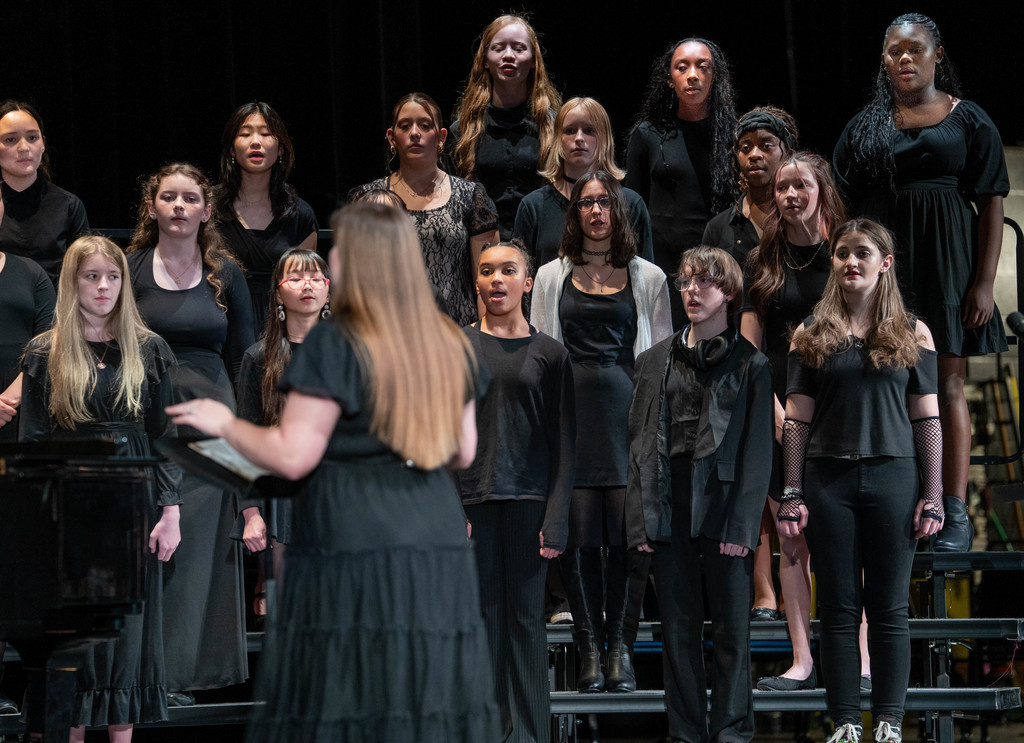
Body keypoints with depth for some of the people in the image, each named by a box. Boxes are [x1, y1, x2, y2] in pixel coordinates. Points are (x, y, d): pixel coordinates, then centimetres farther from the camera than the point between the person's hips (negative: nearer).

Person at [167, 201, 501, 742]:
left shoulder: (334, 343, -8)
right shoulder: (449, 345, 11)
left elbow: (292, 457, -11)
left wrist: (225, 423, 5)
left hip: (354, 542, -6)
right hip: (438, 545, 6)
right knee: (434, 696, 5)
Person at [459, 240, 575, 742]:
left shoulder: (549, 354, 7)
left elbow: (563, 442, 4)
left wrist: (557, 518, -5)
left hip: (528, 500, 0)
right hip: (471, 498, 0)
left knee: (525, 617, -1)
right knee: (481, 615, 0)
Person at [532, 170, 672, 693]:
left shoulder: (648, 278, 12)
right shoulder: (552, 277, 13)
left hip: (629, 410, 0)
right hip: (571, 409, 0)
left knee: (632, 531, -8)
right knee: (578, 532, -4)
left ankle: (621, 647, 0)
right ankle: (590, 651, 2)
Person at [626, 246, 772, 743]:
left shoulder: (750, 364, 2)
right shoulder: (655, 361, 13)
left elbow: (757, 450, -2)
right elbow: (639, 441, 11)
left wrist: (743, 524, -11)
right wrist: (640, 520, 2)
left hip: (723, 506, -3)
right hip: (670, 510, 3)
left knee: (731, 627, 1)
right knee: (678, 628, 5)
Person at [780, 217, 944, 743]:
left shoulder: (912, 334, 7)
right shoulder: (813, 335, 8)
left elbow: (928, 420, 5)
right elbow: (796, 420, 6)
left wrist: (933, 496, -2)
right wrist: (791, 495, -1)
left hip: (893, 477, -1)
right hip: (828, 482, 1)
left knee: (889, 609, 1)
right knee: (838, 608, 2)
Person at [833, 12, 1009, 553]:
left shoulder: (968, 120, 4)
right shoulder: (864, 127, 11)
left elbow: (991, 204, 0)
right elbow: (842, 204, 11)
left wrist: (983, 282, -8)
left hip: (945, 264, -2)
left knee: (947, 386, -2)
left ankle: (954, 513, -1)